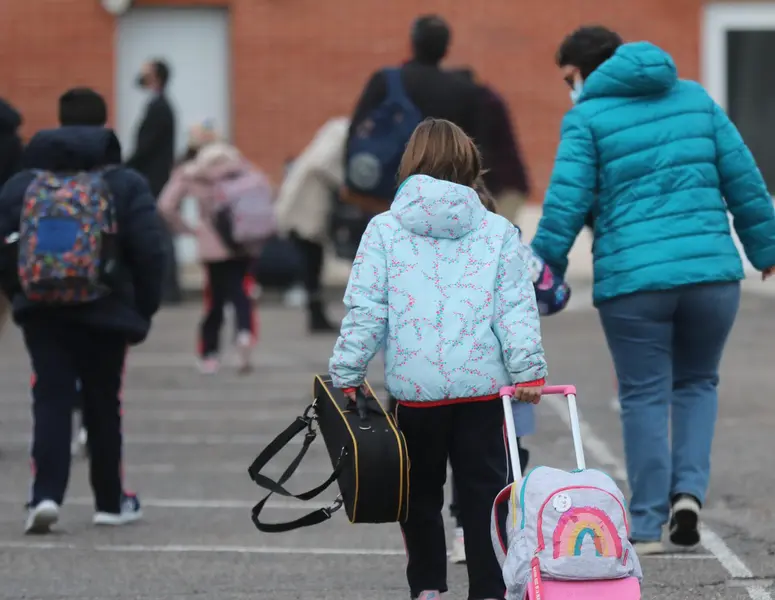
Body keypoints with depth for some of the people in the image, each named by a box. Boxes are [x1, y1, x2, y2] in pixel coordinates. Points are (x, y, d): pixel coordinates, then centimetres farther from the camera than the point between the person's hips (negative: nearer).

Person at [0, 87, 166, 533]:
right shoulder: (126, 184, -4)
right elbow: (150, 253, -9)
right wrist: (144, 311, 2)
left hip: (41, 312, 1)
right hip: (106, 313, -1)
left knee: (51, 400, 1)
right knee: (103, 404, 11)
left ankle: (47, 495, -17)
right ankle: (111, 502, 21)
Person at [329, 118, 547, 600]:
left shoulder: (385, 229, 1)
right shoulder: (499, 231, 4)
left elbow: (365, 309, -1)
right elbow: (517, 308, -1)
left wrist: (346, 374, 3)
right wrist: (529, 370, -1)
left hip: (414, 384, 0)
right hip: (483, 383, 0)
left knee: (421, 490, 13)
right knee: (484, 490, 5)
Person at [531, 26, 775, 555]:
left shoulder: (587, 117, 1)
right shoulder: (695, 97, 14)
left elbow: (566, 203, -7)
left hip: (632, 279, -3)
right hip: (712, 272, 3)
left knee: (646, 397, 6)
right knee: (697, 383, 20)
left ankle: (648, 526, 7)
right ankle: (690, 489, 2)